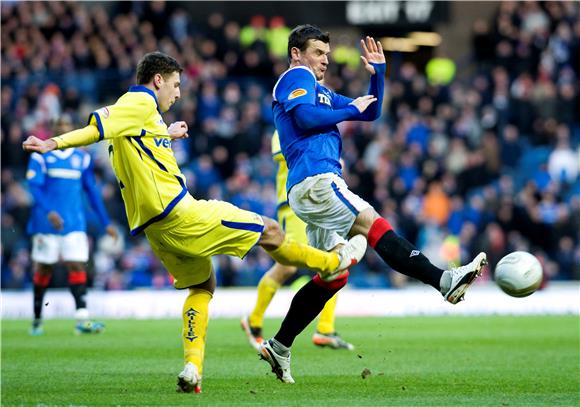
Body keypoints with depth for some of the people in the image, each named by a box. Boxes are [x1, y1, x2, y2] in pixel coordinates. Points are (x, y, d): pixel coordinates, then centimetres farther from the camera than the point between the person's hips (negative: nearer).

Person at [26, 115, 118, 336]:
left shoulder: (82, 158, 11)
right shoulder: (41, 155, 0)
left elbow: (92, 191, 16)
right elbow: (34, 186, -10)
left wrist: (106, 223, 13)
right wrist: (48, 212, -25)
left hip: (75, 224, 3)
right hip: (46, 223, -3)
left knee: (77, 266, -9)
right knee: (44, 268, 4)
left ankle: (82, 319, -17)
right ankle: (37, 319, 18)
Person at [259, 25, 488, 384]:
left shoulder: (323, 93, 31)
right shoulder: (297, 78, 3)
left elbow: (371, 113, 30)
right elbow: (304, 117, -16)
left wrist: (378, 73, 16)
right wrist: (350, 110, -4)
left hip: (309, 192, 10)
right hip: (314, 181, -10)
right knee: (373, 224, -23)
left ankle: (279, 347, 9)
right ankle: (443, 279, -37)